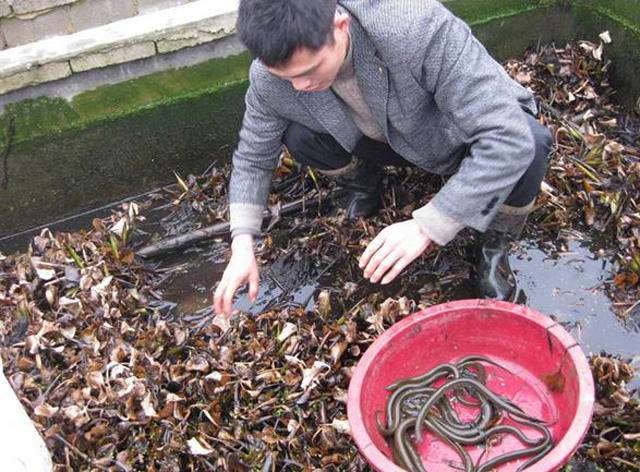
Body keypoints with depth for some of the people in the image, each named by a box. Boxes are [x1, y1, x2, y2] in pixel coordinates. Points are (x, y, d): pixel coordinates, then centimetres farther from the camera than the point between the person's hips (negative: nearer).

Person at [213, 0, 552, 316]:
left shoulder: (419, 28, -41)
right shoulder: (270, 75, -25)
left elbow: (509, 139, -42)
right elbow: (253, 158, -6)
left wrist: (426, 227, -44)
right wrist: (242, 245, -17)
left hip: (460, 136, -3)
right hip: (391, 141, 3)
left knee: (530, 145, -34)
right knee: (298, 136, -23)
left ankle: (495, 247, -3)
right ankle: (363, 185, 11)